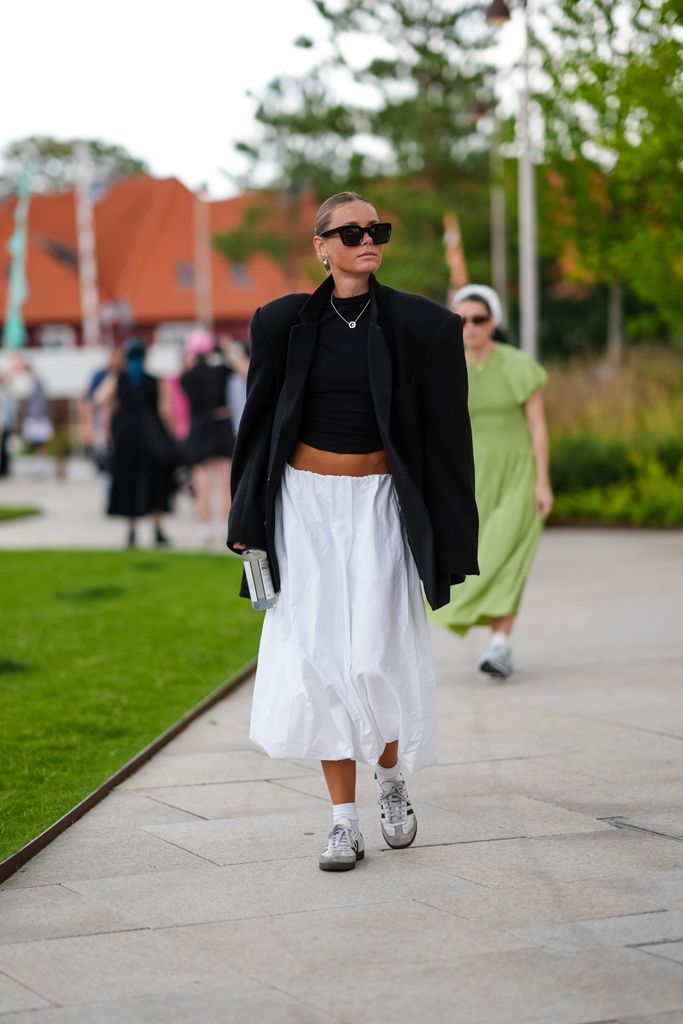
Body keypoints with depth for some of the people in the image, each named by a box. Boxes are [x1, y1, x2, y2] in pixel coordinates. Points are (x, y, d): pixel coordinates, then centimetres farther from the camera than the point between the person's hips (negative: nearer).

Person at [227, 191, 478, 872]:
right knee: (320, 657, -2)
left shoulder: (419, 325, -5)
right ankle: (344, 820, 6)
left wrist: (450, 540, -3)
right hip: (305, 503, 1)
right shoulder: (285, 323, 0)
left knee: (376, 657, -9)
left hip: (378, 505, -1)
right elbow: (259, 420, 8)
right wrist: (245, 520, 7)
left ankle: (391, 775, 21)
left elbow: (445, 435, -1)